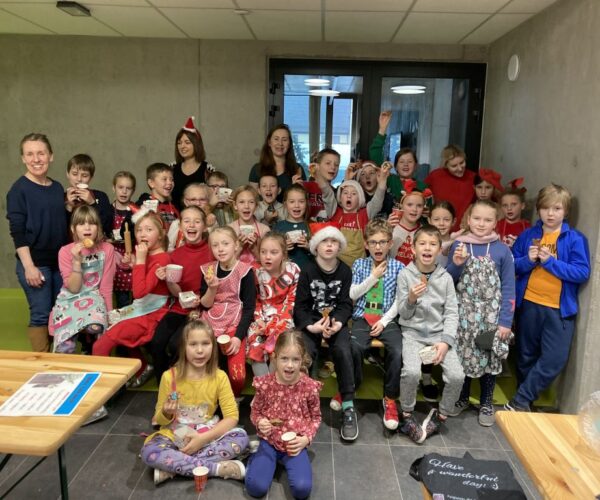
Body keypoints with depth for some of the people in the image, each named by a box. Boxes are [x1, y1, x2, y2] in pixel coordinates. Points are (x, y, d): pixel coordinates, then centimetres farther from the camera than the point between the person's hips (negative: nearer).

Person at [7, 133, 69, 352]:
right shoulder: (19, 189, -9)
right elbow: (17, 231, -13)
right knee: (41, 315, 0)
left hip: (60, 261, 6)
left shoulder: (57, 188, 8)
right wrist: (29, 266, -17)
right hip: (34, 263, -6)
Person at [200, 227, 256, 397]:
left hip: (235, 326, -3)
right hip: (210, 324, 3)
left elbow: (249, 308, -8)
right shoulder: (208, 270, 3)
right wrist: (212, 288, -15)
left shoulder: (245, 271, -8)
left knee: (237, 375, -20)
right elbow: (205, 305, 4)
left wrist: (238, 337, -17)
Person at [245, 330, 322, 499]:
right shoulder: (265, 384, -11)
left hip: (295, 444, 0)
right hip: (269, 441, 0)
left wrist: (306, 438, -11)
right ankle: (258, 457, 14)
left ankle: (286, 461, 12)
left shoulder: (309, 386, -12)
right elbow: (255, 412, 5)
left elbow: (316, 417, 4)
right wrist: (260, 422, -17)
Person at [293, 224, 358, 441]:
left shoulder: (345, 271, 5)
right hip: (309, 321, 0)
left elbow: (345, 304, 0)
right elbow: (300, 305, -2)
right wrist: (311, 326, -20)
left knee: (343, 350, -28)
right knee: (304, 353, -29)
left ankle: (348, 407, -17)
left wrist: (337, 323, -20)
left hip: (336, 320, 1)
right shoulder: (307, 270, 1)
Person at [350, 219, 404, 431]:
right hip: (362, 318, 0)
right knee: (354, 350, -30)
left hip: (387, 320, 0)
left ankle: (390, 399, -4)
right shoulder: (359, 264, 11)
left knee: (398, 352, -28)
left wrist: (384, 321, -10)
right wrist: (373, 277, -4)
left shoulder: (398, 267, 8)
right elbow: (352, 295, 2)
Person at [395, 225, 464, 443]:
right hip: (413, 332, -2)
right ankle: (407, 416, -1)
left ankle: (440, 416, 10)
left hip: (439, 333, 2)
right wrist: (411, 299, -22)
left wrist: (446, 341, -13)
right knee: (411, 372, -28)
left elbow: (451, 313, 0)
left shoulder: (446, 277, 2)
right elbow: (403, 313, -1)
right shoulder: (405, 274, -3)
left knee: (457, 375, -18)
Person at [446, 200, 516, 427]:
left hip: (492, 315, -1)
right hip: (464, 314, 1)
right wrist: (456, 264, -16)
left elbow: (508, 288, -3)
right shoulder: (459, 245, -2)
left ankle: (486, 403, 28)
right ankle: (462, 398, 31)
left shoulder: (502, 250, -4)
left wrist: (506, 321, -8)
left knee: (489, 357, 7)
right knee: (462, 355, 9)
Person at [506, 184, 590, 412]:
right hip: (528, 304, 2)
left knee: (555, 359, -8)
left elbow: (583, 273, -11)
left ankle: (519, 401, 6)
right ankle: (525, 400, 31)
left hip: (560, 309, -2)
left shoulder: (575, 239, -2)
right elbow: (511, 266, 4)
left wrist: (550, 262, -17)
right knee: (526, 357, 13)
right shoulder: (528, 235, 4)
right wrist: (528, 260, -15)